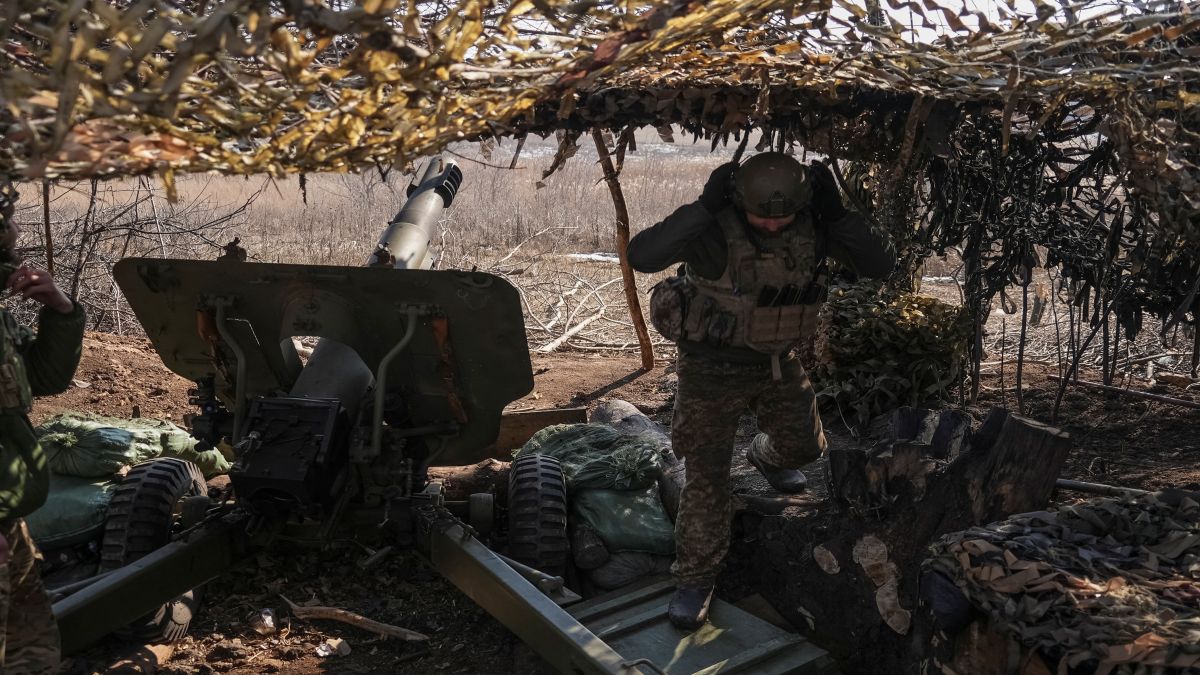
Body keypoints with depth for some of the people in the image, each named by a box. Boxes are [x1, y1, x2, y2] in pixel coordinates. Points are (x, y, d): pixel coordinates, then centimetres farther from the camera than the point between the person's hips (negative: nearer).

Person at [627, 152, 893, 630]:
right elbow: (641, 256, -39)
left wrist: (836, 213, -25)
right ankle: (696, 578, 17)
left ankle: (767, 457, 58)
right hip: (712, 363, -4)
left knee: (804, 444, 21)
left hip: (777, 360, 5)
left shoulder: (814, 227, -13)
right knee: (707, 474, 1)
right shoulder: (715, 228, -27)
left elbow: (880, 265, -14)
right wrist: (704, 208, -41)